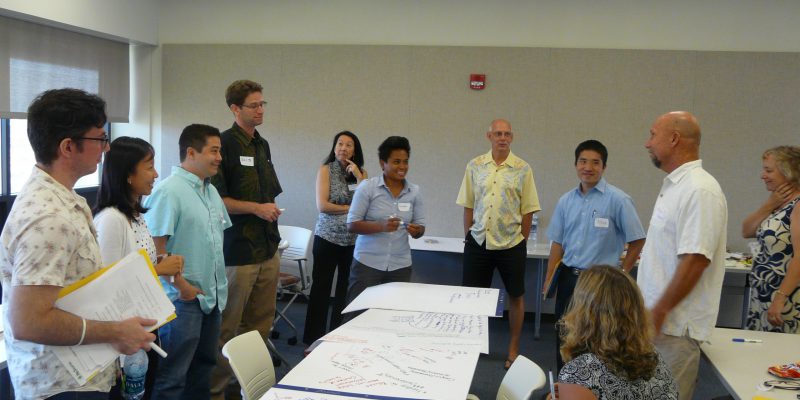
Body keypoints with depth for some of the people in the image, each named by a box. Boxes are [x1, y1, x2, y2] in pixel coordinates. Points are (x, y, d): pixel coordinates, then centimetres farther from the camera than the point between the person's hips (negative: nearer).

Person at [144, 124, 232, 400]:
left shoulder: (211, 191, 11)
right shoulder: (169, 191, -15)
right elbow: (156, 248, -19)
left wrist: (220, 281, 14)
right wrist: (181, 285, -17)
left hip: (213, 294, 8)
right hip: (184, 297, -8)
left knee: (204, 366, 19)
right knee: (173, 375, 2)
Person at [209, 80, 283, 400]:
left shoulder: (263, 145, 13)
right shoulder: (225, 144, -10)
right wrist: (256, 208, -17)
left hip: (268, 250, 8)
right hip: (238, 252, -7)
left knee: (261, 325, 15)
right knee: (227, 328, 2)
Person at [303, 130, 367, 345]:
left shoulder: (362, 172, 8)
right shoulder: (326, 170, -1)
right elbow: (322, 205, -11)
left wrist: (358, 176, -10)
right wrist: (352, 208, -8)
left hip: (353, 240, 3)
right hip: (327, 237, -3)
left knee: (346, 290, 8)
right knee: (321, 288, 1)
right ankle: (314, 339, 12)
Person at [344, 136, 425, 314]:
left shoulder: (414, 191, 4)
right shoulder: (367, 187, -6)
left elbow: (420, 228, 8)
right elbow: (352, 225, -8)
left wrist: (416, 231, -16)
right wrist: (381, 226, -23)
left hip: (400, 266, 3)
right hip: (367, 263, -3)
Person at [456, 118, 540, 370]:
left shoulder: (523, 169, -2)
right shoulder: (475, 166, 2)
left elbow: (528, 210, 0)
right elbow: (468, 205, 6)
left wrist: (521, 241, -1)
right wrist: (469, 237, 4)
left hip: (511, 244, -1)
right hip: (478, 242, 1)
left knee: (516, 296, 9)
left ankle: (513, 350, 23)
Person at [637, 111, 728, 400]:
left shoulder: (700, 190, -18)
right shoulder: (675, 186, 13)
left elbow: (695, 260, -24)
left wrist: (658, 312, -20)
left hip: (673, 326, -9)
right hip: (657, 320, 9)